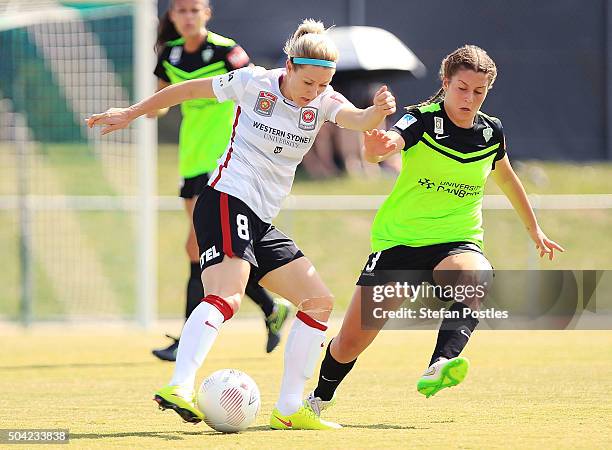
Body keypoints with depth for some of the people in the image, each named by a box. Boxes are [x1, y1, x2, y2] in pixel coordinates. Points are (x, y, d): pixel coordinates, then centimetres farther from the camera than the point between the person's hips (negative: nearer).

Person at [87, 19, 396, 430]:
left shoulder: (324, 102, 6)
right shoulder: (254, 83, -5)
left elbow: (356, 119, -17)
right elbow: (189, 89, 9)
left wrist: (378, 111, -41)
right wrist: (131, 114, 17)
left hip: (261, 222, 7)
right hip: (226, 200, -7)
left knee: (319, 302, 6)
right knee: (227, 296, -29)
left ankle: (290, 408, 8)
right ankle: (179, 387, -45)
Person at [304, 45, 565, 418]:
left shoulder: (491, 132, 2)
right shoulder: (422, 120, -11)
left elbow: (506, 178, 24)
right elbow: (387, 144, -33)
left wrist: (534, 229, 33)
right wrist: (378, 147, -59)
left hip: (457, 242, 2)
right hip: (399, 241, -2)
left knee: (477, 277, -38)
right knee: (349, 344, 0)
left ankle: (440, 366, -51)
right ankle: (320, 398, 31)